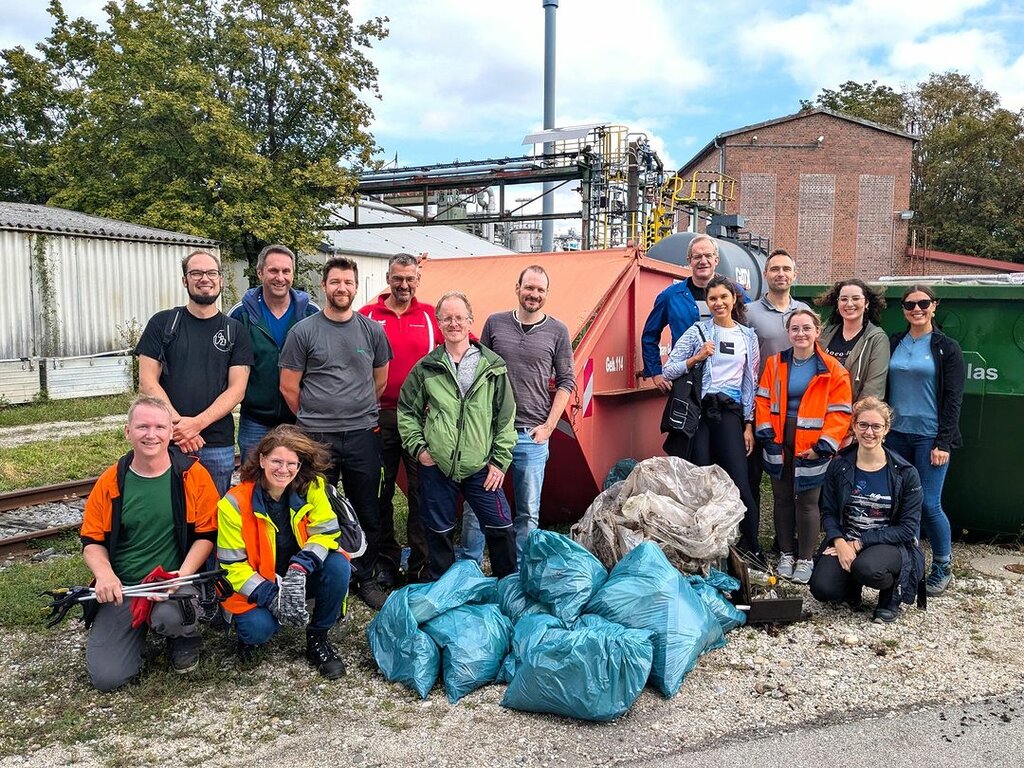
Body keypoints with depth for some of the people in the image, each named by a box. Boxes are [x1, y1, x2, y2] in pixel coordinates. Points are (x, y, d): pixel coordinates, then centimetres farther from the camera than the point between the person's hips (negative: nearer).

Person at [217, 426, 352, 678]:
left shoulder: (313, 487, -13)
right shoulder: (234, 504, -16)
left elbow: (326, 533, -13)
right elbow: (233, 565, -14)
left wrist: (300, 567, -32)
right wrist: (269, 596, -27)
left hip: (302, 577, 2)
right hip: (257, 586, -2)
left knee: (339, 566, -26)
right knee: (259, 628, -31)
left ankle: (317, 638, -4)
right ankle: (247, 632, 10)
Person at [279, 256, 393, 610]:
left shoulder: (373, 330, 6)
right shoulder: (303, 331, -2)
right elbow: (289, 386, 3)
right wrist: (313, 420, 8)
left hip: (363, 435, 2)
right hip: (316, 436, -2)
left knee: (367, 513, 10)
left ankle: (366, 578, 25)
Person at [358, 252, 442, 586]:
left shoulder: (431, 317, 4)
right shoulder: (367, 316, 1)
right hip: (380, 417, 0)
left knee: (421, 491, 3)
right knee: (381, 490, 9)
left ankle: (421, 565, 13)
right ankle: (386, 560, 23)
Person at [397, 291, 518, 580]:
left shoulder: (493, 366, 1)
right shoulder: (426, 368, 3)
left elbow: (506, 417, 3)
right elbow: (406, 411, 11)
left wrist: (500, 460, -1)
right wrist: (417, 447, 0)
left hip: (480, 467, 0)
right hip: (436, 466, 1)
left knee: (500, 526, 1)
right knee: (439, 531, 12)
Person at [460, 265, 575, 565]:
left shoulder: (557, 331, 3)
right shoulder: (495, 323, 6)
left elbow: (566, 382, 6)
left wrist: (549, 425, -2)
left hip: (531, 436, 0)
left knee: (528, 512, 8)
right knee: (475, 503, 5)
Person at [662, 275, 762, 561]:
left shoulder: (748, 336, 12)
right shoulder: (698, 331, 4)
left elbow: (750, 382, 12)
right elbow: (668, 371, 2)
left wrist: (748, 425, 7)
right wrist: (696, 358, -13)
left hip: (729, 412, 1)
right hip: (698, 411, -1)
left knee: (740, 483, -6)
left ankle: (751, 547, 10)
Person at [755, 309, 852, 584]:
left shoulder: (832, 369, -7)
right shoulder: (775, 363, 2)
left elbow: (840, 412, -8)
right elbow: (763, 400, 5)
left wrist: (823, 445, -14)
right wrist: (766, 433, -6)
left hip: (811, 446, -3)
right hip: (780, 444, 3)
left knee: (806, 502, 4)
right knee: (782, 499, 12)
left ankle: (806, 558, 18)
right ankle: (786, 553, 26)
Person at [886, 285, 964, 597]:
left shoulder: (947, 348, -2)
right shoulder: (893, 344, 8)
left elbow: (953, 399, -5)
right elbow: (881, 389, 11)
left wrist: (943, 443, -10)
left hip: (930, 437, -4)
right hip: (896, 434, 4)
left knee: (929, 504, -4)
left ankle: (943, 568, 14)